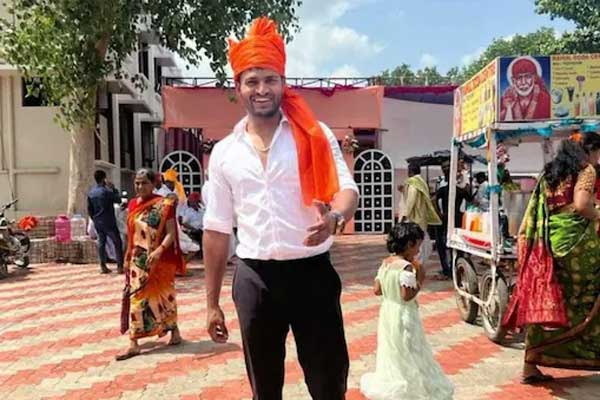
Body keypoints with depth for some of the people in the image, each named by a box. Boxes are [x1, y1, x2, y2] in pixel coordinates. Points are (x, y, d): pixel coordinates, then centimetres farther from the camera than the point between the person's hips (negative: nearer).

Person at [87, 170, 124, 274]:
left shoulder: (91, 192, 6)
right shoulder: (106, 191, -16)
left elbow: (89, 209, 11)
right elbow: (118, 199, -7)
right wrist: (113, 188, -1)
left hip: (97, 223, 7)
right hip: (108, 222, -7)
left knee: (101, 242, 11)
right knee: (117, 243, 0)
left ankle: (103, 266, 11)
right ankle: (120, 266, -3)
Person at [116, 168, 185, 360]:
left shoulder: (164, 205, -10)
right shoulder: (133, 204, 8)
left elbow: (171, 233, -16)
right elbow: (130, 234, 15)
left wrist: (159, 250, -30)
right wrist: (127, 258, 15)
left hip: (160, 260, -5)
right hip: (138, 260, 5)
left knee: (163, 295, 7)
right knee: (136, 298, 5)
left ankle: (174, 330, 26)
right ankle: (133, 343, 14)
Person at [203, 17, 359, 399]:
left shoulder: (315, 136, -1)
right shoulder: (224, 153, 5)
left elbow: (347, 189, -10)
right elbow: (217, 230, 8)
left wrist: (334, 218, -35)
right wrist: (212, 303, 9)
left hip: (312, 272, -2)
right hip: (254, 279, 3)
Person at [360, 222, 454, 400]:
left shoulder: (385, 263, 3)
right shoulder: (407, 267, -21)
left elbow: (377, 290, 5)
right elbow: (407, 296, -25)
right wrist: (420, 280, -14)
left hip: (387, 313, 8)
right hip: (403, 317, -8)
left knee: (393, 352, 20)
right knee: (408, 355, 5)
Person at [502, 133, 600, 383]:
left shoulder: (550, 172, 20)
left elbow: (533, 212, 16)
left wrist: (528, 244, 17)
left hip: (545, 243, 7)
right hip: (573, 241, -7)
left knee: (543, 302, 8)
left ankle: (530, 365, 10)